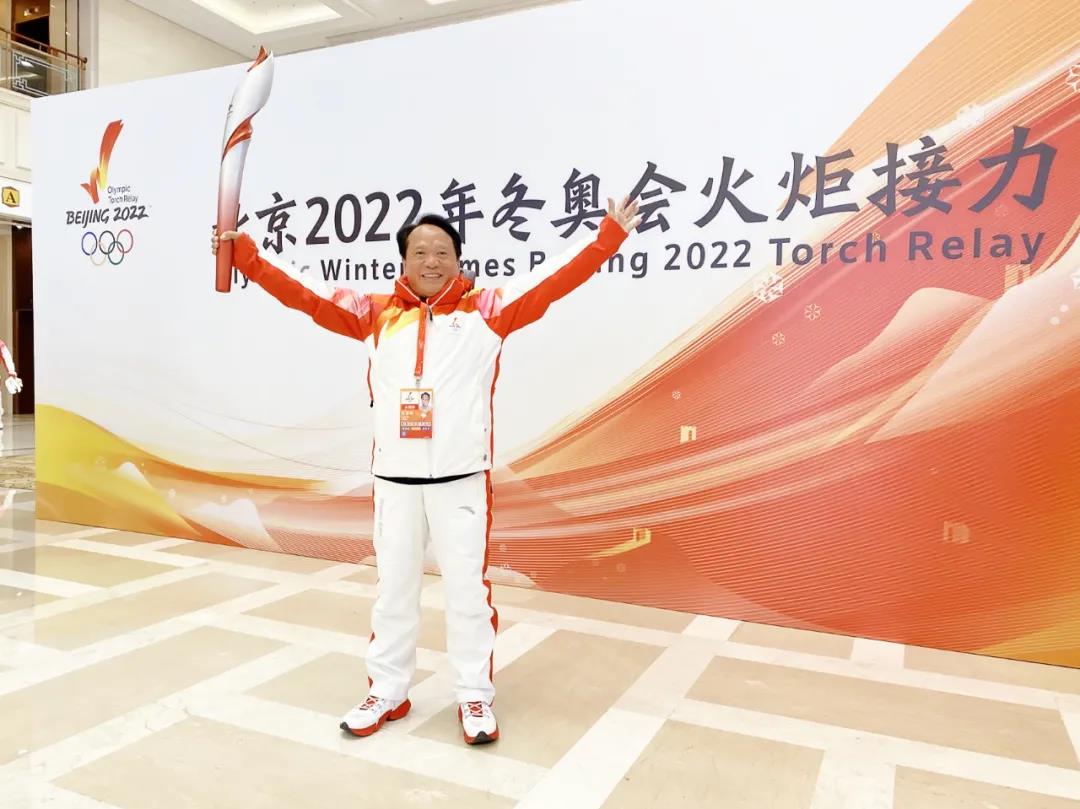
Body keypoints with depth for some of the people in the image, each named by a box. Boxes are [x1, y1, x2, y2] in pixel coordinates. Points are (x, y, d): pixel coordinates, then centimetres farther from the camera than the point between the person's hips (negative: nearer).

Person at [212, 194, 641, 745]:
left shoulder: (485, 310, 1)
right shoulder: (376, 314, 7)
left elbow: (557, 278, -4)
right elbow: (306, 295, 7)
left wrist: (610, 234, -10)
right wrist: (245, 256, 2)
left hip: (462, 478, -2)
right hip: (394, 478, 3)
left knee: (467, 587, 7)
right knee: (393, 587, 15)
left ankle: (475, 697, 24)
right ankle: (387, 693, 32)